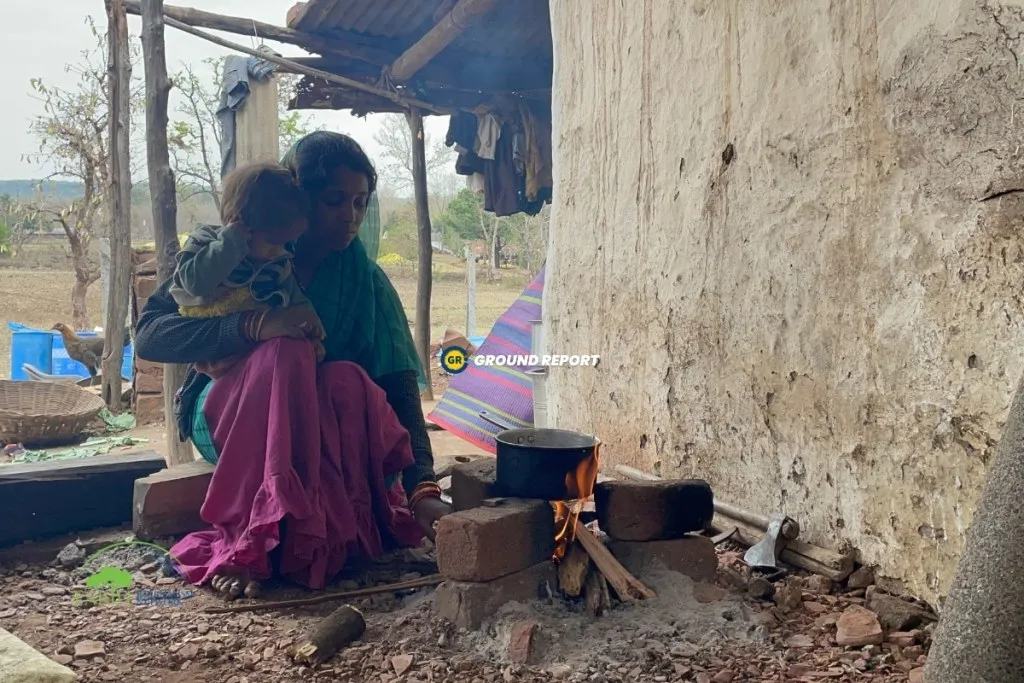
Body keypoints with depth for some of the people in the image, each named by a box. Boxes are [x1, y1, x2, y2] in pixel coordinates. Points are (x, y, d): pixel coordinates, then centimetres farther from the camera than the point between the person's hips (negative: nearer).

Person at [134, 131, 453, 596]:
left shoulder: (366, 282, -5)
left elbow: (398, 385, -15)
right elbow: (148, 336, -17)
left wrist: (422, 487, -30)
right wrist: (253, 326, -33)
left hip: (320, 431, 1)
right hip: (227, 421, -1)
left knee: (350, 379, -32)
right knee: (284, 353, -34)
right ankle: (249, 545, -37)